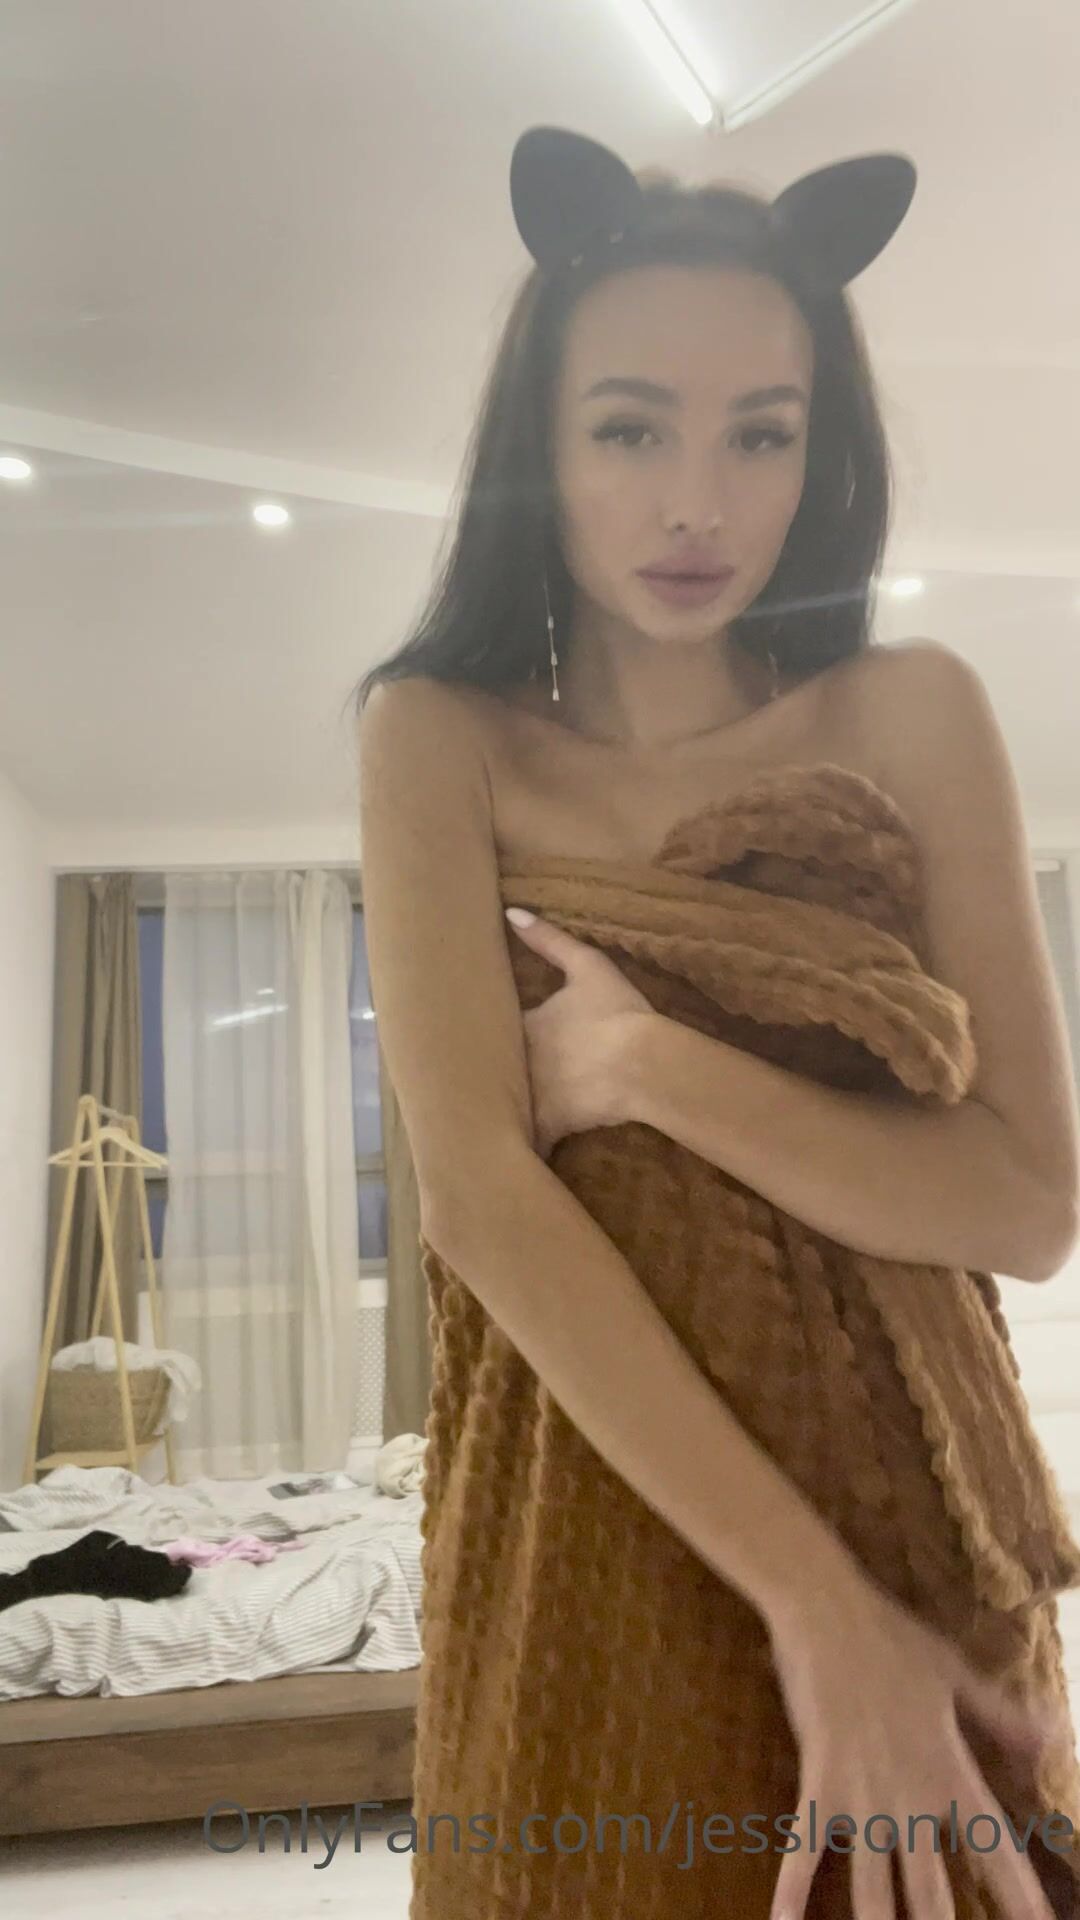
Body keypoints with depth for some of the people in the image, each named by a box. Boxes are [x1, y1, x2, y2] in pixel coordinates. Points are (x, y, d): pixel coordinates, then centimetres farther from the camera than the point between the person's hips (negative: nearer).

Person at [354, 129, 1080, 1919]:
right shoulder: (437, 738, -4)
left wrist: (647, 1064, -17)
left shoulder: (913, 716, -3)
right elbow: (479, 1191, -15)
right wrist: (810, 1601, -19)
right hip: (578, 1534, 0)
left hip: (913, 1508, 1)